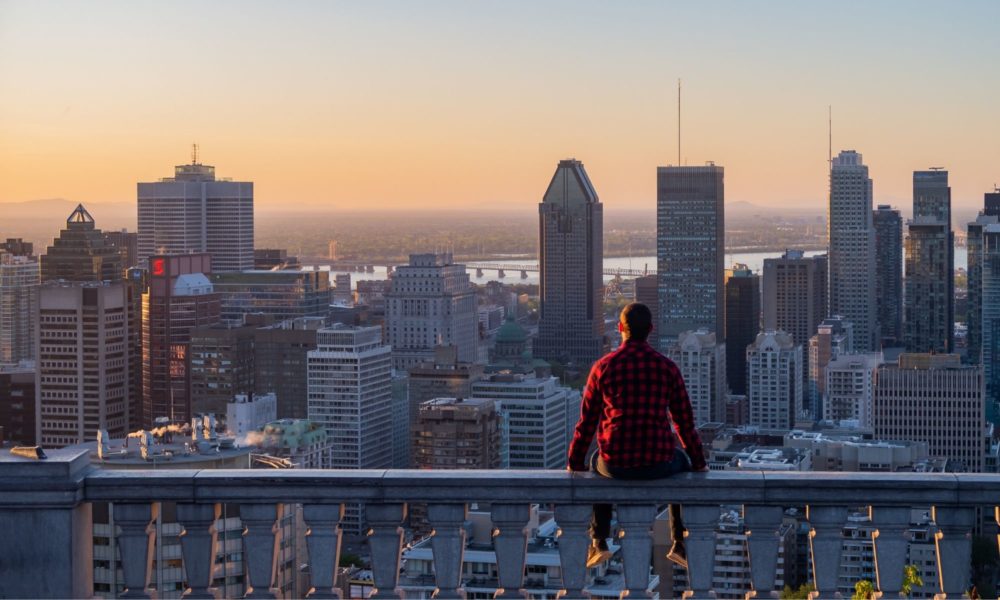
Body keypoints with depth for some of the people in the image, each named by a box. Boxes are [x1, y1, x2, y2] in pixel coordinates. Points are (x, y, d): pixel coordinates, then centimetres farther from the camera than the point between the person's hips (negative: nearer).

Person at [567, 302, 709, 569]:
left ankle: (599, 543, 31)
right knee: (682, 461, 36)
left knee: (598, 463, 38)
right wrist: (698, 462, 21)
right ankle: (680, 544, 33)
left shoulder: (603, 367, -1)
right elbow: (684, 420, 6)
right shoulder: (667, 367, 0)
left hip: (616, 463, 0)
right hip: (657, 462, 0)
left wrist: (575, 463, 19)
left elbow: (587, 421, 5)